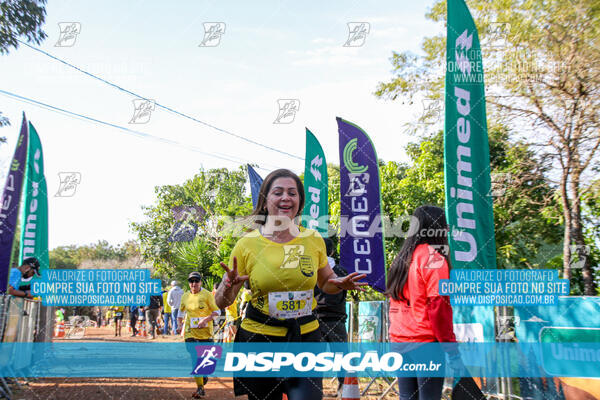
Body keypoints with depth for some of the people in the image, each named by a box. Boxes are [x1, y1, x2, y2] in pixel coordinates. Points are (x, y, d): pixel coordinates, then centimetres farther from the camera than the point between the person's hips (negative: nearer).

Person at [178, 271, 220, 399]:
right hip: (191, 332, 1)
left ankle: (204, 375, 41)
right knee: (195, 359, -7)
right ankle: (200, 388, 1)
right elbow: (181, 310, 23)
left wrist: (206, 319, -20)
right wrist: (180, 323, 12)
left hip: (205, 332, -1)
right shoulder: (185, 296, 4)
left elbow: (217, 311, -7)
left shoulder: (207, 294, -7)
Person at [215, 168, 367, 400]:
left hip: (306, 337, 1)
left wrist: (339, 284, -6)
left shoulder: (313, 239, 0)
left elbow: (325, 282, 16)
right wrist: (229, 285, -23)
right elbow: (222, 303, -1)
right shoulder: (248, 244, -6)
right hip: (259, 339, -1)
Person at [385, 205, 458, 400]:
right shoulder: (433, 257, -10)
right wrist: (450, 344, -12)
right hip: (426, 341, -7)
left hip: (399, 340, 7)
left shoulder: (403, 257, 13)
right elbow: (438, 305, -16)